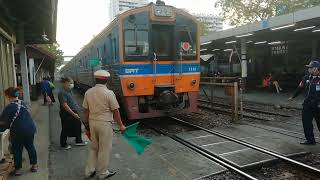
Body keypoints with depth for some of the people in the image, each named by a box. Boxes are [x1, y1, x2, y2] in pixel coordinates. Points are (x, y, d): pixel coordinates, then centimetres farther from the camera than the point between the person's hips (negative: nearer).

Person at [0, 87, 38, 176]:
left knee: (17, 150, 10)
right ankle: (34, 166, 27)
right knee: (30, 146, 18)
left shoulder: (10, 107, -15)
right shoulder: (22, 103, 5)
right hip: (30, 128, 6)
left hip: (19, 131, -6)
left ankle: (17, 170, 21)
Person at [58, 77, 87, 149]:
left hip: (73, 112, 9)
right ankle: (63, 144, 24)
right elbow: (65, 105, -26)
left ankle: (78, 141, 32)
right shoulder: (62, 93, -21)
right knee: (65, 129, 6)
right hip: (66, 114, -9)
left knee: (77, 126, 16)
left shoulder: (69, 91, 7)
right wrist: (73, 114, -27)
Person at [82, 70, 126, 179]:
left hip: (92, 122, 6)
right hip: (105, 124, -5)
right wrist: (121, 125, -2)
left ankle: (89, 171, 31)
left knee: (93, 147, 21)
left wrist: (88, 123, 19)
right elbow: (115, 111, -12)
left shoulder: (88, 92, 0)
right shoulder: (109, 93, -16)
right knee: (104, 149, 9)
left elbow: (86, 110, 6)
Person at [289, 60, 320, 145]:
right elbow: (300, 88, 18)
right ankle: (310, 140, 19)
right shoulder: (306, 78, 6)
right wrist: (293, 97, 26)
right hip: (307, 105, 6)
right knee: (306, 122, 8)